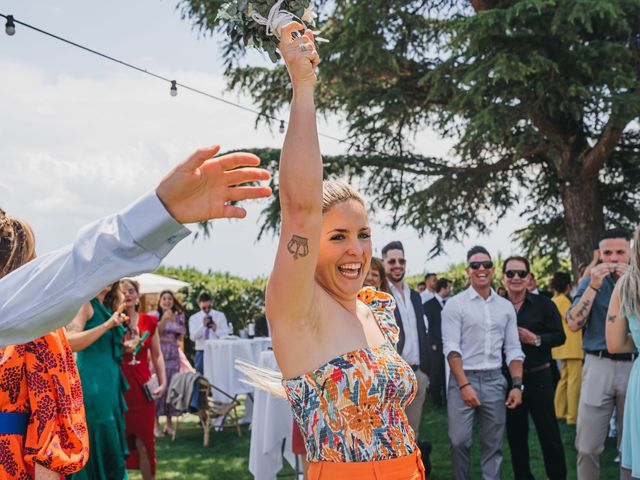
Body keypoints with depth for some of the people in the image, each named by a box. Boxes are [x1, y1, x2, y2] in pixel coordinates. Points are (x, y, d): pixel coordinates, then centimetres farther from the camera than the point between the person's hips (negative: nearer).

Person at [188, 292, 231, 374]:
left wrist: (216, 329, -17)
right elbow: (193, 337, -7)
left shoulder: (220, 316, 9)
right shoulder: (193, 318, 7)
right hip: (201, 352, 0)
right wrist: (203, 325, -21)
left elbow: (226, 334, 2)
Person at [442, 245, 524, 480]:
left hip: (494, 380, 4)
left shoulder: (506, 306, 10)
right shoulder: (455, 304, -2)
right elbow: (451, 347, -9)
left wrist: (517, 385, -1)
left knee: (493, 444, 7)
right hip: (463, 379, -3)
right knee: (459, 441, -5)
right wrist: (464, 385, -16)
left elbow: (513, 349, 10)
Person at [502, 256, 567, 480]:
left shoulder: (543, 304, -2)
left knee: (550, 435, 0)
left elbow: (559, 336, -4)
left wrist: (535, 339, -18)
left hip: (538, 377, -2)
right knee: (515, 435, 11)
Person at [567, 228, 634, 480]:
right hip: (599, 365, -1)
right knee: (587, 447, -3)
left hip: (634, 366, 1)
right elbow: (573, 324, -6)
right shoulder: (591, 281, 7)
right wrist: (593, 286, -12)